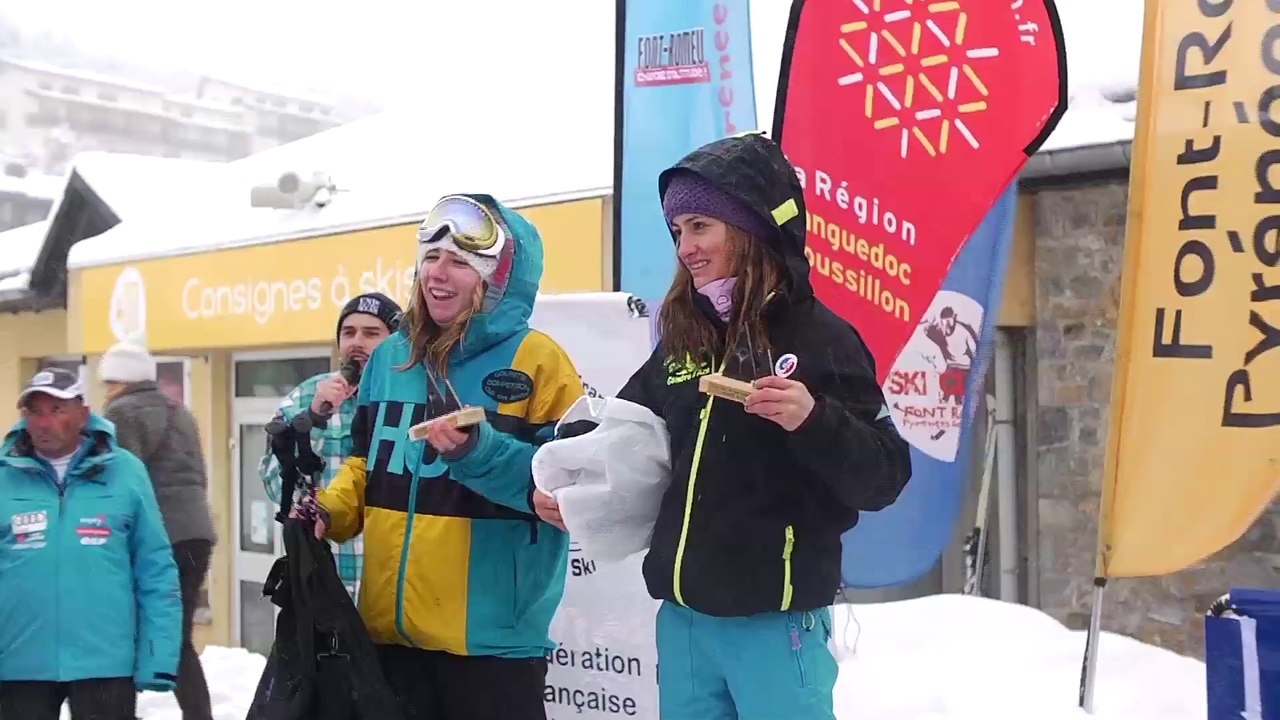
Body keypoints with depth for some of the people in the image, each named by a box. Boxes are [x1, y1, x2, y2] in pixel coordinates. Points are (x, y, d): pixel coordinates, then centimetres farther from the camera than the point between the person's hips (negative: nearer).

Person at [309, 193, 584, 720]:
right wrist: (329, 509, 0)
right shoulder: (389, 358, 9)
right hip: (390, 625, 5)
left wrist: (480, 452, -25)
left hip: (492, 634, -5)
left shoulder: (536, 360, -8)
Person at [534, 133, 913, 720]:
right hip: (681, 617, 6)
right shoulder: (681, 340, 8)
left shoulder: (817, 337, -9)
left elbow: (884, 478, -14)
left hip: (775, 622, -6)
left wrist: (813, 421, -30)